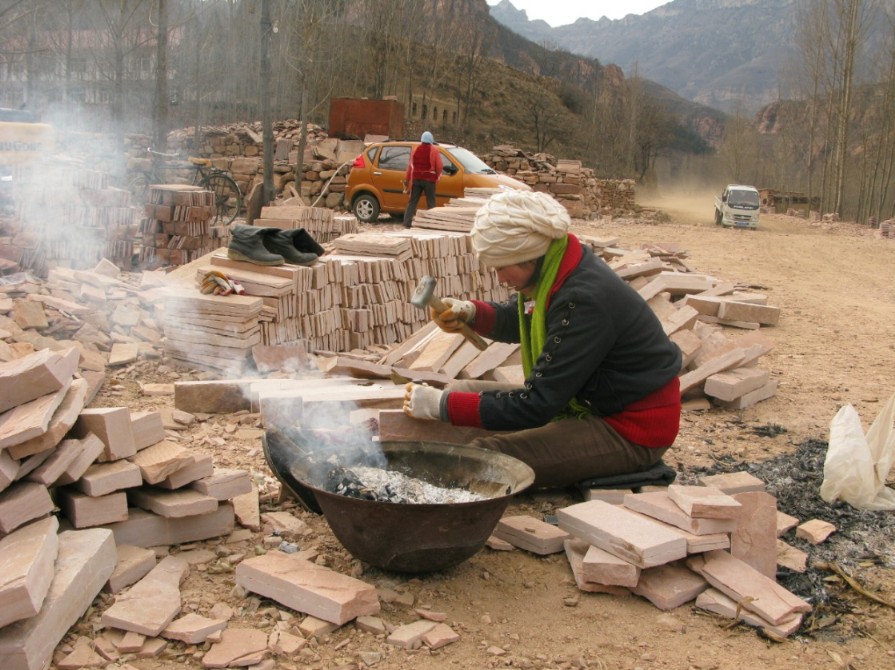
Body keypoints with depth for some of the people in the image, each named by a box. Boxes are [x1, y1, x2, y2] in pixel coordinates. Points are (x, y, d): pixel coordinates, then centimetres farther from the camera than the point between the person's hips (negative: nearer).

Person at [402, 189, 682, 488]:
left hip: (631, 430, -10)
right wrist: (469, 312, -4)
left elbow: (536, 406, -27)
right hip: (584, 402, 10)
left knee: (487, 454, -28)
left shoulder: (585, 300, -29)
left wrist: (441, 405, -23)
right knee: (460, 391, 9)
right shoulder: (554, 268, -3)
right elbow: (514, 321, 18)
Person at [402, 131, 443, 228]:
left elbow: (410, 166, 10)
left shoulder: (416, 150, 8)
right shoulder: (434, 150, -3)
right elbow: (439, 166, -7)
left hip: (416, 178, 3)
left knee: (412, 201, 5)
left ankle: (407, 223, -1)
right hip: (429, 179, -3)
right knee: (430, 202, 3)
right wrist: (438, 176, 13)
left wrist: (406, 179, 17)